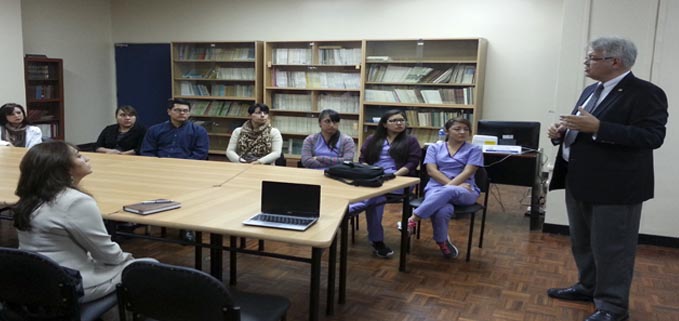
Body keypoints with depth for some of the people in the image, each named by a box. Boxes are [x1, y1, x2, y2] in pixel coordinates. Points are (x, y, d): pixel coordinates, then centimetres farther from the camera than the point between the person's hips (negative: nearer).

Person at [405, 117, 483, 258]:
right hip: (436, 187, 1)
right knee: (443, 211, -38)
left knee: (447, 192, -41)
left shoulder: (474, 150, 11)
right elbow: (431, 171, 0)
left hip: (465, 192, 0)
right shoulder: (434, 148, 14)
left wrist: (450, 187, -19)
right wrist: (452, 185, -15)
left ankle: (413, 219, -36)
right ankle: (442, 241, -12)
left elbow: (467, 172, -3)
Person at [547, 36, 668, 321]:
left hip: (615, 187, -9)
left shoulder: (645, 93, -14)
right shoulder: (591, 91, 13)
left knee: (611, 248, 2)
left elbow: (652, 137, -23)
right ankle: (588, 287, 36)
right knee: (582, 242, 19)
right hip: (579, 182, 9)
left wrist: (598, 127, -30)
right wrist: (561, 133, -1)